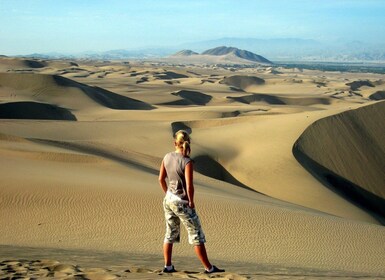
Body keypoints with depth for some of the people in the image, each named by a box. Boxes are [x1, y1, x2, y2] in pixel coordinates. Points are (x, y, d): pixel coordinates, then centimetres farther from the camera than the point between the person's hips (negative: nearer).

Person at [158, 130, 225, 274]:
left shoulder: (167, 157, -2)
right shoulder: (187, 162, -21)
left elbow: (161, 179, 8)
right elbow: (189, 186, -24)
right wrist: (191, 202, -9)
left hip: (168, 200, 6)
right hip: (182, 203, -6)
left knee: (170, 233, 19)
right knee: (196, 235, 4)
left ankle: (168, 266, 23)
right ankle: (208, 268, 11)